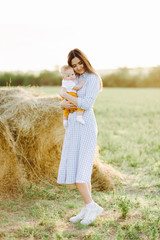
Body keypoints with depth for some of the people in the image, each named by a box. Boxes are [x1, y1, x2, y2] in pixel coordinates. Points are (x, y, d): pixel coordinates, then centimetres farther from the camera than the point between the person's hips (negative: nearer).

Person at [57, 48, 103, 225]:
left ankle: (91, 206, -7)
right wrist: (65, 104, -10)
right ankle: (88, 209, 10)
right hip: (73, 127, 9)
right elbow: (63, 104, 15)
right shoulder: (75, 80, 17)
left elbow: (87, 104, -20)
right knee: (81, 171, 6)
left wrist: (65, 94, -9)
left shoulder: (93, 79, -8)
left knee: (77, 170, -15)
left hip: (85, 128, -8)